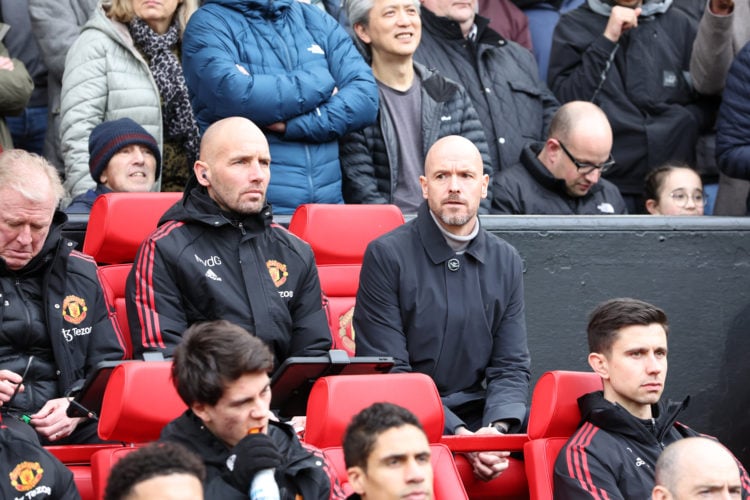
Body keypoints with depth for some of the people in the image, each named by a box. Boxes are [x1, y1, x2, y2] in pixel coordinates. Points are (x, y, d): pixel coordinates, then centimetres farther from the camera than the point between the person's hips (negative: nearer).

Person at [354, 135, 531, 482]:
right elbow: (388, 372, -9)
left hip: (479, 414, 5)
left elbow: (510, 366, 9)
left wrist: (498, 428, -13)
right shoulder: (387, 255, -4)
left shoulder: (506, 262, 11)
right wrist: (460, 435, -20)